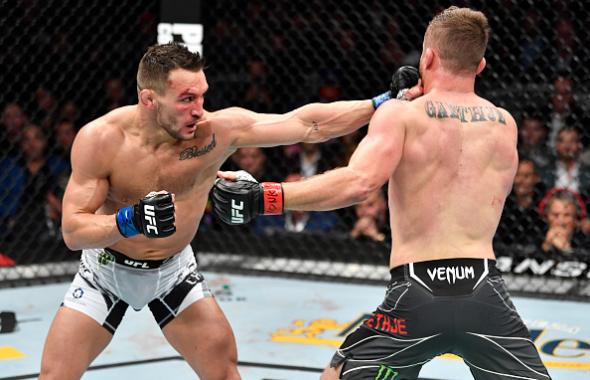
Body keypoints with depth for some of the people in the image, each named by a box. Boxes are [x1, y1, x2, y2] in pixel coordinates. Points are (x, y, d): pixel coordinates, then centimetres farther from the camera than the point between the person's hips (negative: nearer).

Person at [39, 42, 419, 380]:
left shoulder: (220, 129, -23)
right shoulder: (100, 139, -26)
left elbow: (309, 124, -23)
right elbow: (72, 231, -25)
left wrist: (386, 103, -31)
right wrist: (131, 221, -43)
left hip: (174, 270, 2)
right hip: (108, 270, -2)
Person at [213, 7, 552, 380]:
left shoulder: (401, 114, 1)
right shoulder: (505, 124, 12)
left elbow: (359, 183, -16)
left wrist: (262, 196, -15)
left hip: (416, 295, -1)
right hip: (485, 295, 2)